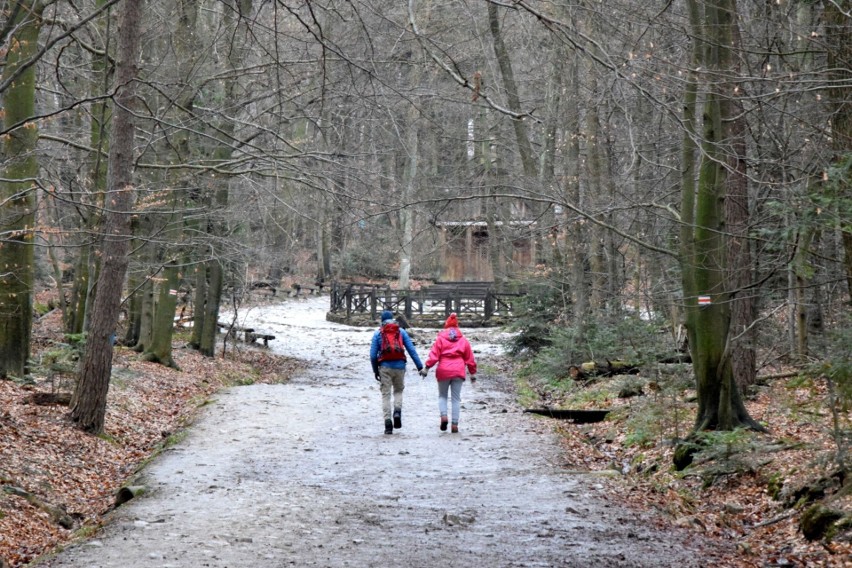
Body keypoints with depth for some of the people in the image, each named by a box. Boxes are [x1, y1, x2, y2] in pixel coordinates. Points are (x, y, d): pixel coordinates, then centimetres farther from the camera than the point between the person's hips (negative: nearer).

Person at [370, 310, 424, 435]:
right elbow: (411, 350, 1)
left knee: (386, 395, 4)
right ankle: (397, 411, -6)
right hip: (399, 366, 1)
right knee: (398, 391, 19)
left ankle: (388, 421, -7)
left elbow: (373, 355, 1)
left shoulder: (378, 334, 4)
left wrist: (375, 370, 12)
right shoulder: (401, 332, 7)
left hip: (385, 367, -1)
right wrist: (420, 366, 1)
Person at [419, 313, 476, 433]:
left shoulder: (440, 338, 2)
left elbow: (434, 355, -6)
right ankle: (455, 424, 0)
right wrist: (473, 373, 19)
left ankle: (443, 415, -9)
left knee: (442, 396, 15)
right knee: (456, 398, 5)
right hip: (458, 372, 1)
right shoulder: (463, 340, 9)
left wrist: (427, 368, -3)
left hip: (443, 370, -1)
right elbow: (470, 358, 12)